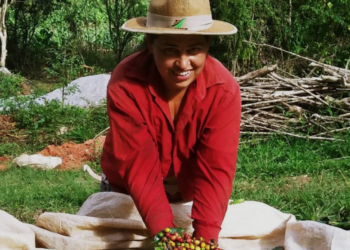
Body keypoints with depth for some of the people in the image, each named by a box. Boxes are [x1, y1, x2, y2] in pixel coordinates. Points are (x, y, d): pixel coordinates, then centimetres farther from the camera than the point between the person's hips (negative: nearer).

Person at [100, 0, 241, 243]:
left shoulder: (224, 89, -24)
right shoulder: (125, 85, -29)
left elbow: (215, 170, -29)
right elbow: (140, 168, -31)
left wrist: (205, 237, -42)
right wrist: (165, 233, -42)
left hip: (191, 197, 1)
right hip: (128, 196, 0)